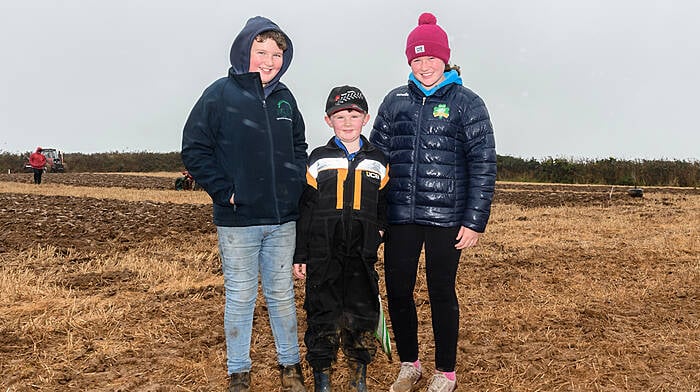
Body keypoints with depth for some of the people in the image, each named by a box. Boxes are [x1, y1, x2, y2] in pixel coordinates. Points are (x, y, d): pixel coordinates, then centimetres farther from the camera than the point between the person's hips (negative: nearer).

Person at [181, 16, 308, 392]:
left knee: (282, 294, 14)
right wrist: (224, 191, -12)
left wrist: (296, 185, 5)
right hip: (238, 219, -4)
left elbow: (299, 147, 20)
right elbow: (194, 150, -5)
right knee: (240, 297, 7)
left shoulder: (285, 98, 9)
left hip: (282, 219, 4)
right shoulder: (220, 94, -5)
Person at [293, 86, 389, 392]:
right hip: (323, 254, -1)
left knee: (363, 314, 7)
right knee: (322, 315, 6)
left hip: (362, 254, 1)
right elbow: (305, 210, 3)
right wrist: (299, 255, 1)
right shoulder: (318, 160, 3)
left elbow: (384, 205, 16)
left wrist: (381, 231, -2)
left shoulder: (378, 162, 8)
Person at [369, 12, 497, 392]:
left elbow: (484, 165, -3)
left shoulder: (467, 103, 0)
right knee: (397, 292, 8)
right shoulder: (395, 100, 9)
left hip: (446, 218, -3)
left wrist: (475, 221, -8)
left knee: (442, 294, 7)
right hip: (399, 217, 3)